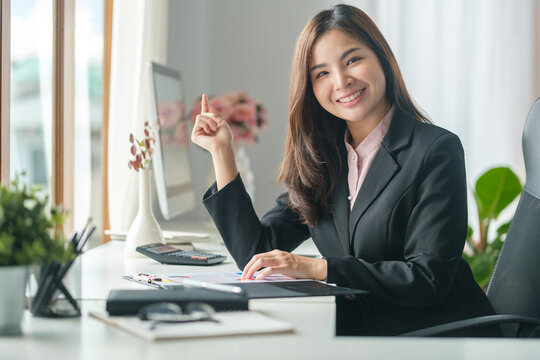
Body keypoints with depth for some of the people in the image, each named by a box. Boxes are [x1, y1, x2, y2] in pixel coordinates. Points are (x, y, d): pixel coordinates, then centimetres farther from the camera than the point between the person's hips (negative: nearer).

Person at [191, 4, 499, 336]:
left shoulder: (437, 151, -8)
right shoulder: (322, 160, 9)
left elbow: (428, 280, -15)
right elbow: (254, 254, 6)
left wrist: (316, 268, -20)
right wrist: (222, 151, 5)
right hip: (356, 330, 5)